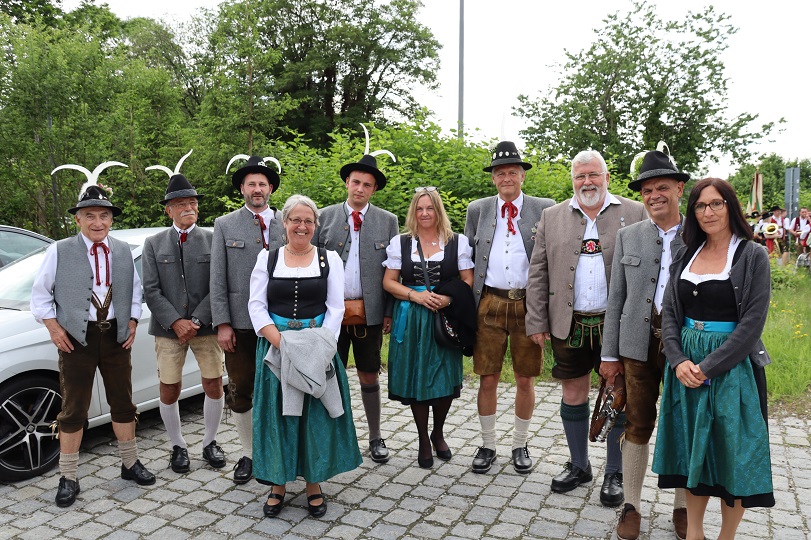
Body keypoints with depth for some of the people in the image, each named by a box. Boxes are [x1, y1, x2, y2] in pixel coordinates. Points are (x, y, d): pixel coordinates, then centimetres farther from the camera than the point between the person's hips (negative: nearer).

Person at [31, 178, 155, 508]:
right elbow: (40, 294, 1)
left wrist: (132, 322, 0)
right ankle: (68, 479, 19)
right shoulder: (59, 251, -4)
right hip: (76, 339, -3)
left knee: (123, 403, 13)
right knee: (73, 410, 5)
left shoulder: (123, 251, 6)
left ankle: (130, 464, 29)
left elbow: (135, 290, 11)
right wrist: (54, 328, -7)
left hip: (116, 336, 3)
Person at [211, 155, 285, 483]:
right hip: (240, 323, 1)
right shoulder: (225, 225, 6)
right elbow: (217, 279, 2)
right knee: (240, 393, 9)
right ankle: (248, 454, 26)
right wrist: (222, 324, -4)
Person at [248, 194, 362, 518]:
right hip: (275, 347, 1)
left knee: (316, 414, 5)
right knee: (277, 414, 5)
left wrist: (319, 345, -13)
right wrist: (279, 341, -13)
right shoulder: (267, 258, 6)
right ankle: (278, 484, 19)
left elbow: (335, 307, -1)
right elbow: (256, 305, 0)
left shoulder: (330, 259, 4)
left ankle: (314, 483, 20)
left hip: (318, 349, 0)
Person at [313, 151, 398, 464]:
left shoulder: (388, 221, 4)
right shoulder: (324, 217, 4)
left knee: (369, 377, 10)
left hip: (370, 312, 0)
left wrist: (390, 312, -1)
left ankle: (375, 438, 25)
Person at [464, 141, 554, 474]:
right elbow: (466, 258, 12)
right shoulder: (477, 210, 8)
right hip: (489, 304, 1)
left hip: (529, 304, -1)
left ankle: (520, 445, 27)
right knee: (487, 380, 7)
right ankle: (487, 445, 24)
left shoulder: (545, 209, 3)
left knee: (525, 380, 9)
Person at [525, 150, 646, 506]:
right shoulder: (552, 217, 7)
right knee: (573, 395, 11)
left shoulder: (634, 213, 2)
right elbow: (537, 274, 6)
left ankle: (614, 473, 25)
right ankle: (579, 466, 30)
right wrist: (537, 323, 0)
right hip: (569, 326, 2)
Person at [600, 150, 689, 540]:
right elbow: (616, 298, 5)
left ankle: (683, 508, 30)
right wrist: (609, 354, 3)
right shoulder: (628, 236, 6)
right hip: (639, 345, 1)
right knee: (637, 426, 9)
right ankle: (631, 506, 24)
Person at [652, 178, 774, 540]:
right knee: (693, 448, 12)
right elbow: (669, 314, 5)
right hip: (685, 368, 4)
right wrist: (678, 361, -11)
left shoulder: (753, 257, -6)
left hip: (732, 366, -4)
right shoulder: (685, 257, 7)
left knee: (732, 453, 6)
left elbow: (752, 323, -13)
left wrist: (708, 367, -17)